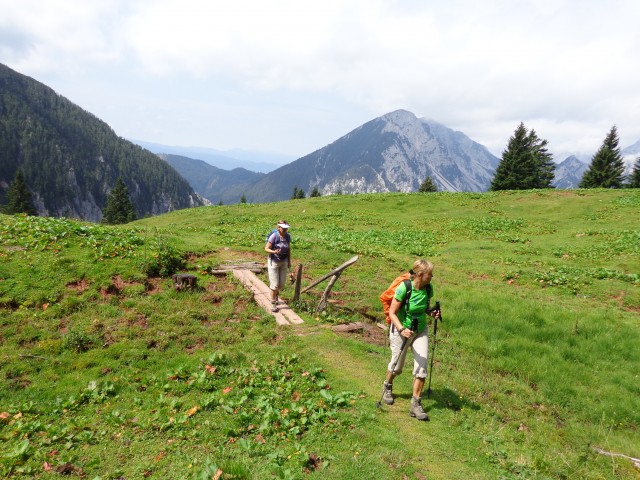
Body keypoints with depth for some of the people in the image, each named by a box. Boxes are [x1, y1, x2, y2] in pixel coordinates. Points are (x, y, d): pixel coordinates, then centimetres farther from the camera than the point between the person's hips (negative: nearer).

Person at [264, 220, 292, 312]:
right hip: (274, 262, -5)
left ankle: (276, 295, 43)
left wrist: (289, 261, 13)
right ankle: (273, 303, 13)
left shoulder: (288, 236, -3)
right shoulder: (274, 236, -19)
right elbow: (266, 248, -15)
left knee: (282, 284, 11)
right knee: (275, 284, -4)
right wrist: (274, 251, -34)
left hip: (284, 262, 5)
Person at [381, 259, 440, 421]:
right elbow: (392, 313, -20)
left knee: (422, 366, -4)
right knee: (397, 364, 12)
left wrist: (432, 313, -13)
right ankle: (387, 387, 44)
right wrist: (402, 329, -33)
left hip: (421, 331, 4)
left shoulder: (428, 288, -10)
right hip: (401, 330, -4)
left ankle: (416, 404, 8)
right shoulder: (404, 288, -26)